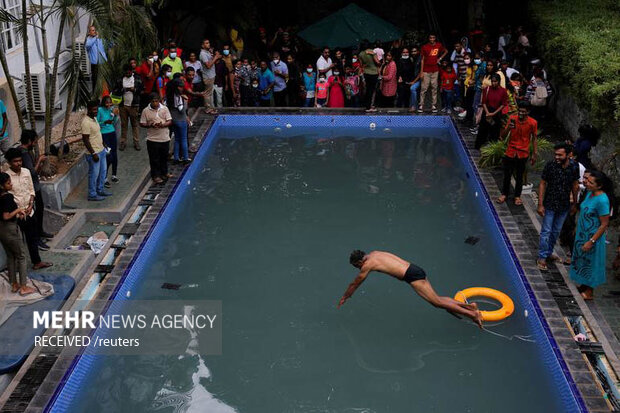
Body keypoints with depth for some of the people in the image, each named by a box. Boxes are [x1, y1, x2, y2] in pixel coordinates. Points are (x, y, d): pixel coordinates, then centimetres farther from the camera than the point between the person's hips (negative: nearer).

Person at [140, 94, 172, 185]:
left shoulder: (164, 109, 1)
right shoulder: (146, 111, -4)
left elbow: (170, 121, -1)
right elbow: (142, 123, -1)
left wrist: (163, 125, -20)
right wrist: (150, 125, -20)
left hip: (164, 138, 2)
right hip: (152, 139, -2)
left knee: (164, 157, 16)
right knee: (154, 159, 3)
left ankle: (164, 173, 34)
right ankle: (156, 176, 14)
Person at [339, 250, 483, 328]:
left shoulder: (367, 265, -5)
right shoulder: (373, 253, 20)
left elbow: (354, 284, 7)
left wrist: (344, 298, 21)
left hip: (412, 276, -9)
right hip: (415, 270, 9)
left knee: (437, 301, -8)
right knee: (436, 299, 12)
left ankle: (471, 314, -12)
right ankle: (468, 305, 7)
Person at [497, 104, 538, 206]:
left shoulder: (532, 123, -9)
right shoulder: (512, 119, -7)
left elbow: (534, 139, 1)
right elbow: (503, 136, -6)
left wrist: (534, 154, -1)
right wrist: (508, 128, -25)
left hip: (523, 154, -1)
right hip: (510, 152, 1)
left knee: (519, 176, 9)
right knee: (507, 175, 9)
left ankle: (517, 196, 25)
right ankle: (504, 194, 28)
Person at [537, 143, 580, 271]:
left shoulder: (574, 168, -8)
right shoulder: (550, 165, -16)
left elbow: (575, 186, 6)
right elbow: (542, 184, -10)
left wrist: (574, 203, 13)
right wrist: (540, 204, -12)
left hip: (564, 206, 3)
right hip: (550, 204, -3)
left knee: (556, 231, 16)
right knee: (546, 231, 1)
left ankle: (548, 252, 34)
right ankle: (542, 258, 11)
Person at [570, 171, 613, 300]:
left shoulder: (602, 200, -27)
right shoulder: (590, 193, -2)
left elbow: (604, 224, -23)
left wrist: (591, 241, -22)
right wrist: (577, 229, 20)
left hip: (593, 237, -8)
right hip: (582, 235, 8)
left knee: (590, 263, 8)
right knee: (581, 260, 22)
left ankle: (589, 292, 25)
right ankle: (583, 286, 40)